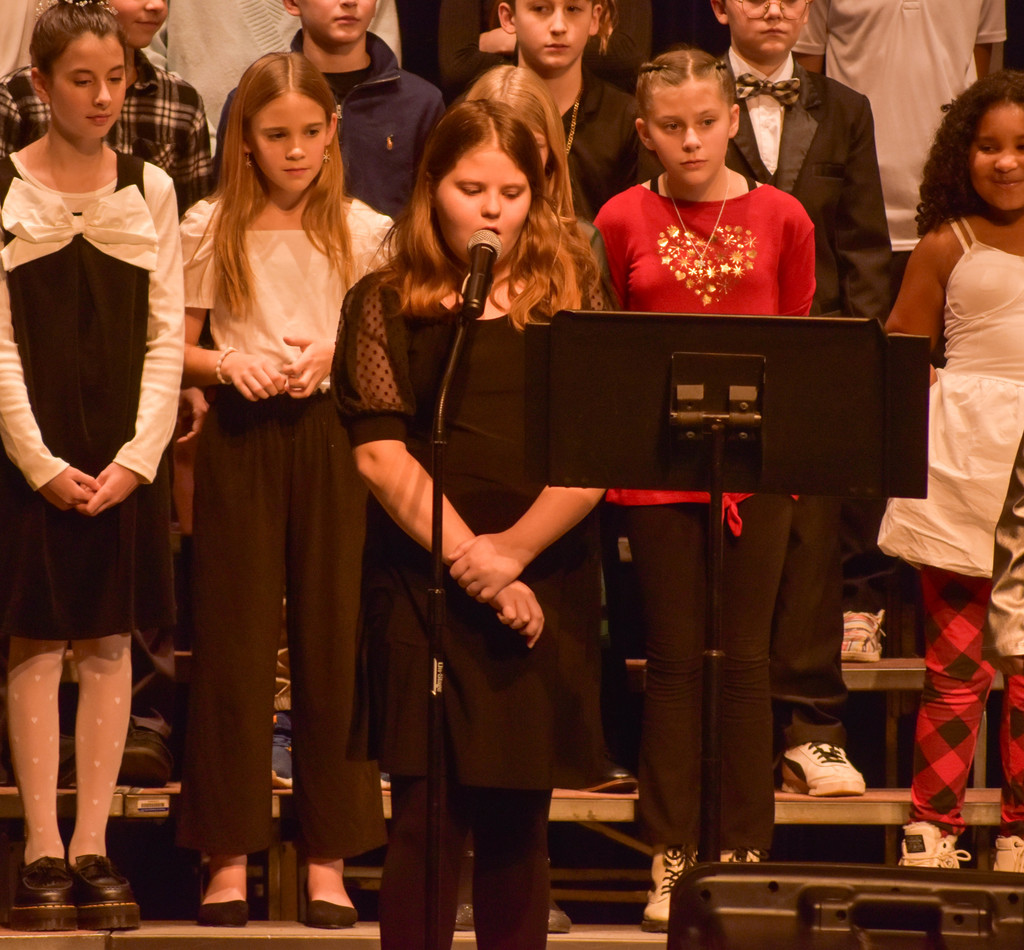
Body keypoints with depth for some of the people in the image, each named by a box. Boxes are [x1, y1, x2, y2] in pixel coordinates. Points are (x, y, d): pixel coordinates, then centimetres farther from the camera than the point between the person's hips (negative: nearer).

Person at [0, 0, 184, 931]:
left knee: (109, 644, 3)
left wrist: (138, 457, -6)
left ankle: (91, 845, 6)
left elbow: (166, 337, 5)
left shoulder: (149, 190, 6)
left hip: (124, 453, 2)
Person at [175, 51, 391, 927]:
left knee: (334, 638, 1)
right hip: (240, 437, 0)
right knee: (234, 640, 0)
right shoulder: (209, 229, 3)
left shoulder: (365, 232, 4)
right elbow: (176, 350, 5)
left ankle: (329, 856, 7)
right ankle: (230, 854, 5)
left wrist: (334, 357, -13)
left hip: (332, 435, 0)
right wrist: (230, 365, -14)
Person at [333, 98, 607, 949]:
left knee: (517, 822, 5)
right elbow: (379, 453, -4)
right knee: (428, 813, -6)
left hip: (546, 584, 1)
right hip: (423, 584, -1)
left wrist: (511, 551, -11)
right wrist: (467, 559, -12)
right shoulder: (387, 304, 5)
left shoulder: (571, 297, 8)